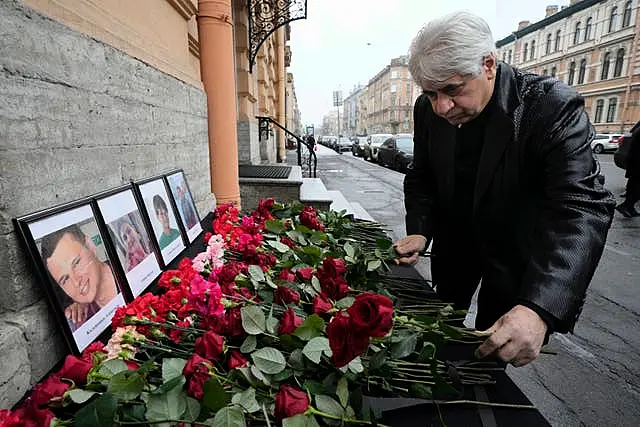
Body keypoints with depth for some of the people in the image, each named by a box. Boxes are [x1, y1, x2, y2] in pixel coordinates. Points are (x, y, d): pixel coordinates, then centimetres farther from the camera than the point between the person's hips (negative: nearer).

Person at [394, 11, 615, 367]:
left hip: (517, 252, -4)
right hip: (455, 241, 5)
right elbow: (422, 178, -1)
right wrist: (420, 231, -20)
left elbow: (581, 208, -34)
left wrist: (539, 308, -47)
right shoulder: (429, 110, -12)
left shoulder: (553, 106, -27)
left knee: (491, 352, 5)